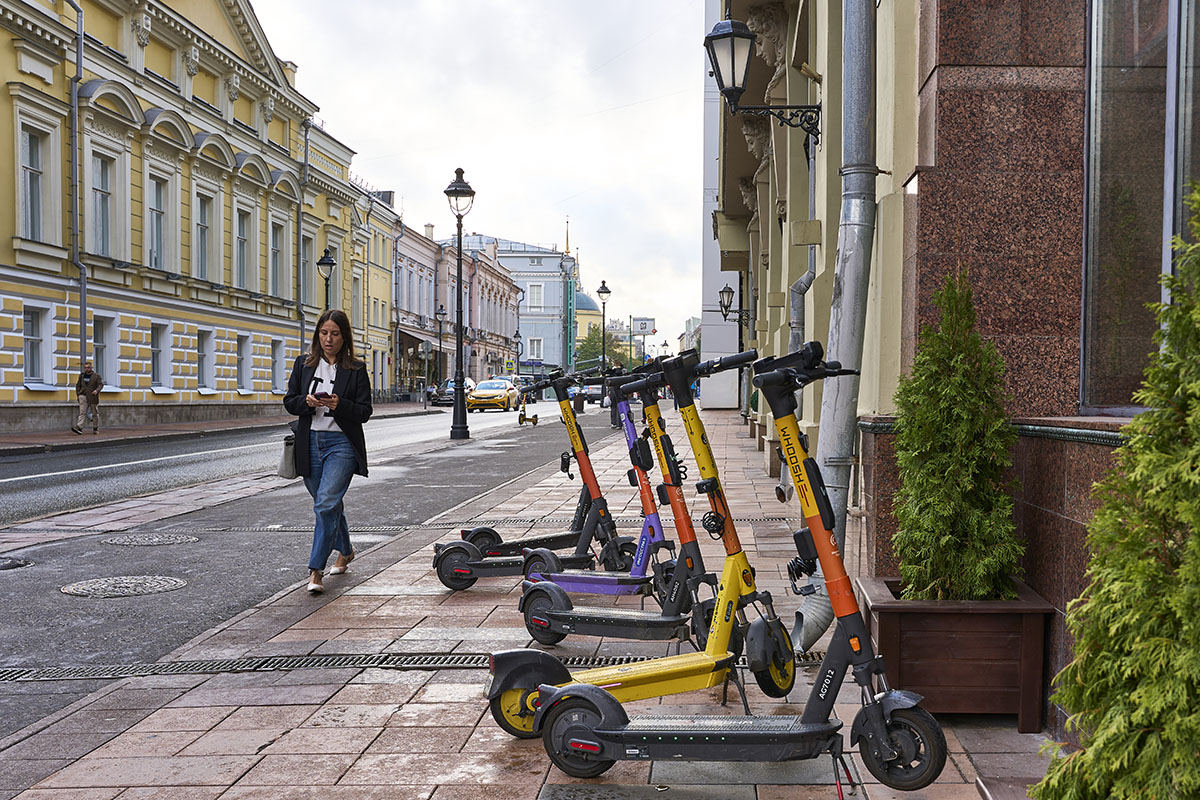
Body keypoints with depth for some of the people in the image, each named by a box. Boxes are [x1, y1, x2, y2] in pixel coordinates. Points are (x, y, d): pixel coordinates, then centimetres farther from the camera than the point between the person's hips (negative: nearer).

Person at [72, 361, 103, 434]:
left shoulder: (96, 376, 2)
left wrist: (97, 390, -25)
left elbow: (100, 384, -6)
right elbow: (78, 385, 19)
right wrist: (78, 394, 9)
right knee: (82, 412, -11)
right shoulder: (82, 375, 12)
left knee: (95, 413, 5)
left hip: (93, 397, -2)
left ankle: (95, 428, 17)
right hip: (83, 397, 2)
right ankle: (79, 427, -23)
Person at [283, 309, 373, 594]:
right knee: (329, 504, 16)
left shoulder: (356, 369, 0)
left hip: (342, 444, -4)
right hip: (310, 443, 4)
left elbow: (365, 412, -3)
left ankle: (315, 570, -12)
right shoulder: (304, 364, 8)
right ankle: (345, 552, 39)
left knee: (325, 504, -15)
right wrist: (307, 401, -13)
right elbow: (289, 402, 8)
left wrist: (339, 405, -21)